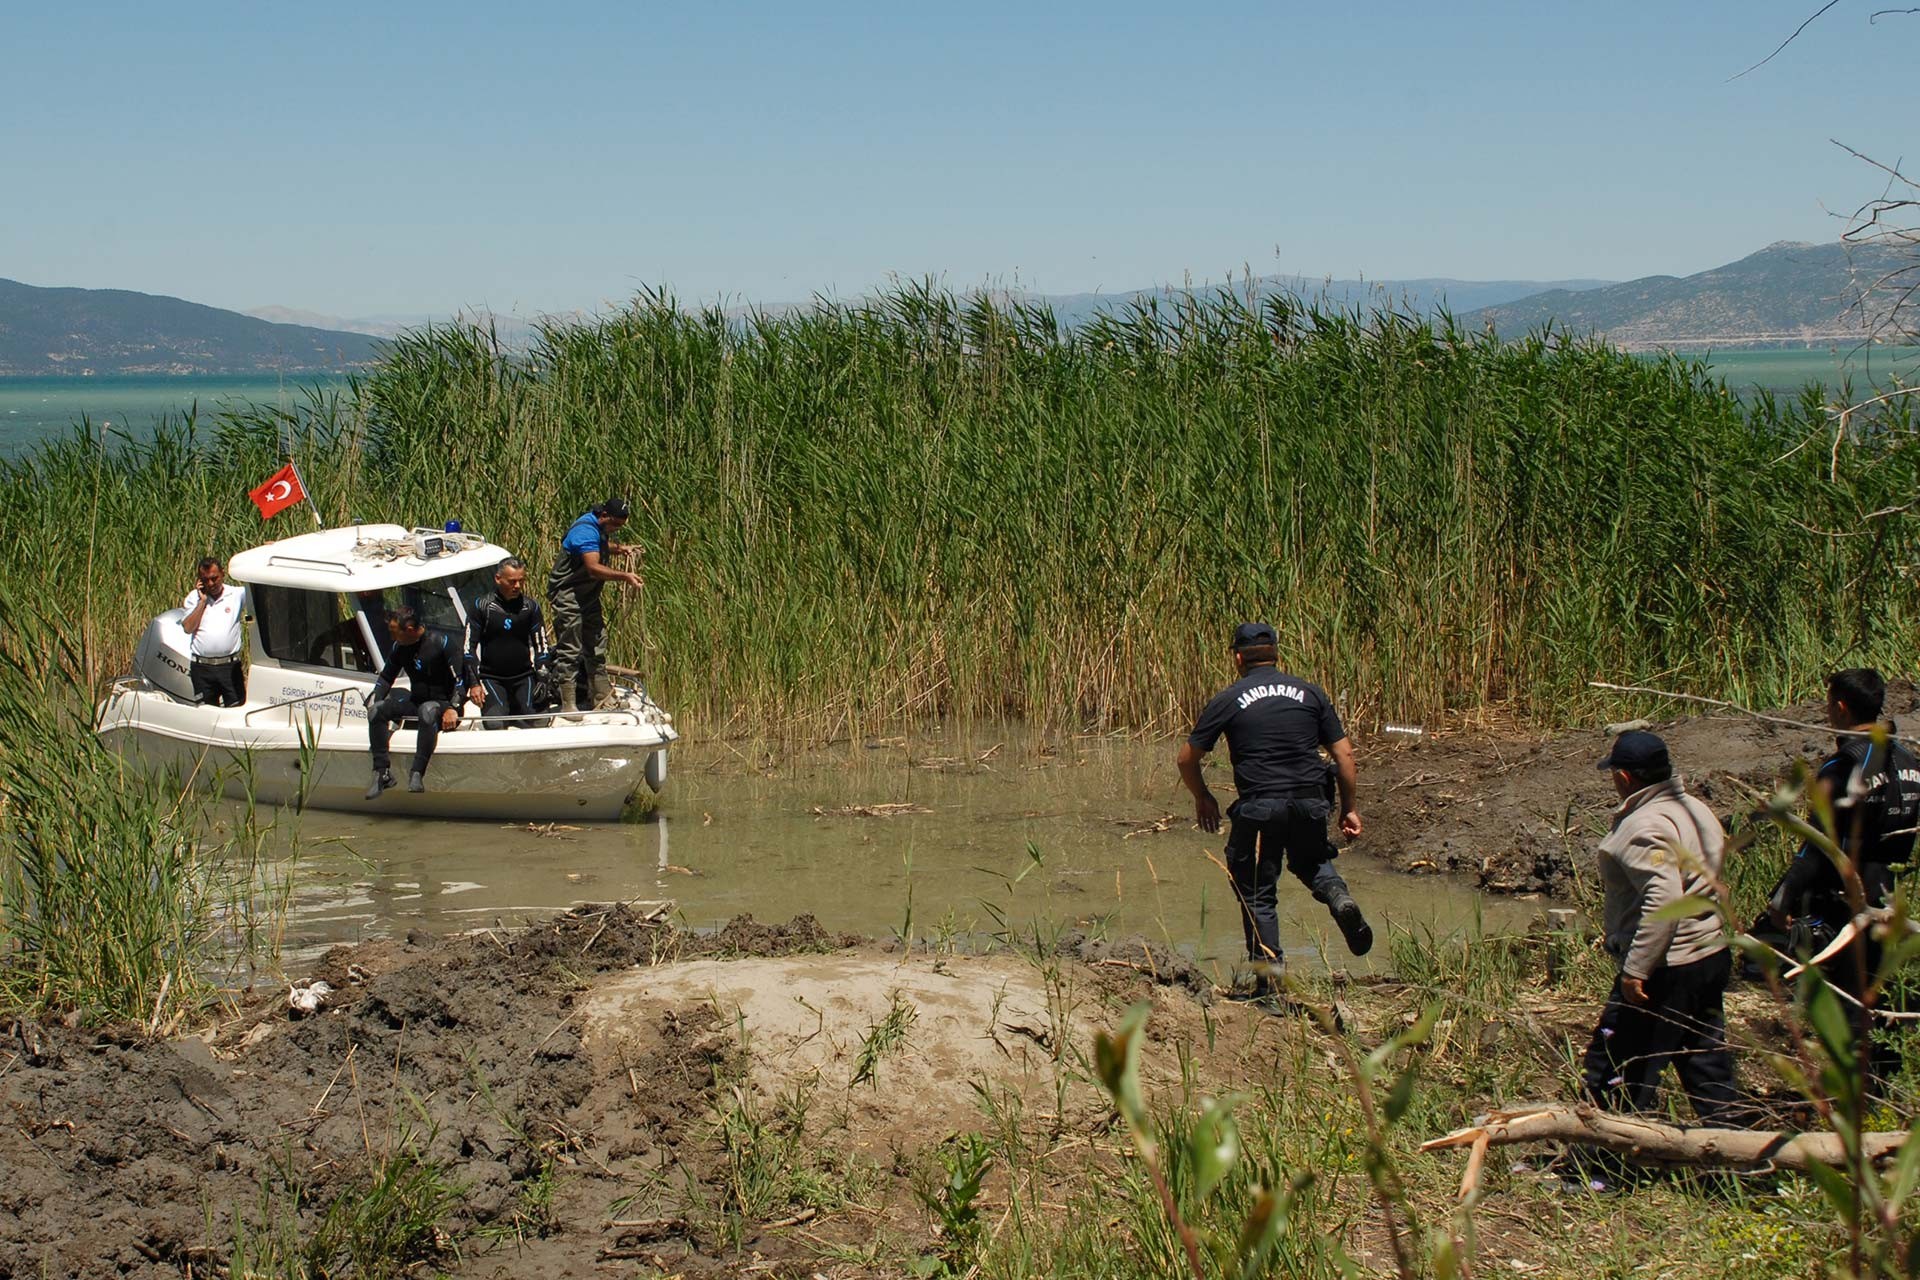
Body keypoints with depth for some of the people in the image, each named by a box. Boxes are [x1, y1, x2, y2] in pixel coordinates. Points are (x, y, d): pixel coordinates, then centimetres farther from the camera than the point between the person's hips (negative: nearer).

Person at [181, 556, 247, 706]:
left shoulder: (237, 594, 2)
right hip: (201, 668, 2)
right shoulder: (194, 597, 7)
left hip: (230, 666, -2)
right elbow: (188, 628, -3)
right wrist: (202, 601, -6)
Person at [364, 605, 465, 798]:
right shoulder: (399, 647, 5)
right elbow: (386, 677, 16)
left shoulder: (440, 642, -14)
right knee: (377, 709, -13)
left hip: (441, 704, -7)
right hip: (415, 701, 7)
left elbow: (460, 678, -14)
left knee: (428, 710, -40)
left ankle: (417, 773, -41)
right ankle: (382, 772, -16)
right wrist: (374, 703, 1)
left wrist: (452, 708, -25)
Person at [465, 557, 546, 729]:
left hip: (523, 678, 3)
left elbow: (539, 645, 10)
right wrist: (473, 683, -9)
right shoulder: (482, 606, -4)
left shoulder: (530, 606, 4)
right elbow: (469, 647, -2)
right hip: (490, 677, -3)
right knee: (496, 725, -20)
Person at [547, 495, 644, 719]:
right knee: (570, 649, -8)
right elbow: (594, 568, -34)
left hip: (588, 596, 10)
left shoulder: (599, 528, 8)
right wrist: (624, 576, -40)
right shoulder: (586, 531, -24)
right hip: (568, 596, -10)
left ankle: (601, 696, 23)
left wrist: (620, 549, 12)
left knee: (597, 645, 14)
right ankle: (568, 704, -6)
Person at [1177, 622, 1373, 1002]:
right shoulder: (1309, 693, 10)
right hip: (1310, 801, 3)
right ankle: (1339, 897, -3)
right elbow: (1344, 753, 8)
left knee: (1257, 895, 8)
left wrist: (1202, 798, 22)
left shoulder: (1228, 700, 3)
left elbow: (1187, 758, 6)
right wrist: (1349, 807, 15)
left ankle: (1269, 981, 3)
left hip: (1258, 806, -3)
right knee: (1312, 862, 29)